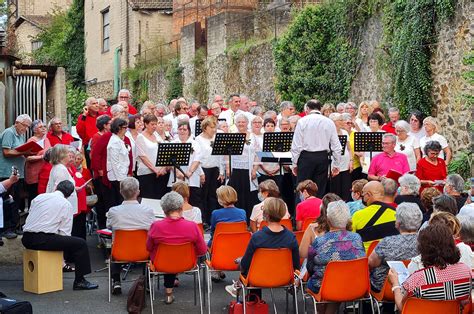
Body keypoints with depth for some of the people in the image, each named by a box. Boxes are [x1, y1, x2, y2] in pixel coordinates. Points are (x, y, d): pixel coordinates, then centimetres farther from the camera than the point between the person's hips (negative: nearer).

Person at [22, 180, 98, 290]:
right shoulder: (67, 205, 3)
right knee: (81, 243, 1)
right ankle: (79, 281, 1)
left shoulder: (39, 197, 17)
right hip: (43, 240, -7)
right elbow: (64, 233, 0)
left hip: (26, 240, 7)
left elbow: (28, 220, 18)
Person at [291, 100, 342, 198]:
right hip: (323, 157, 3)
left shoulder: (303, 121, -2)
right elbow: (336, 147, 6)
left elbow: (296, 145, -5)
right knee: (320, 191, 7)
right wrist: (336, 165, 12)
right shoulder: (329, 122, 6)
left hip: (306, 157, -3)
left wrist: (295, 163, 2)